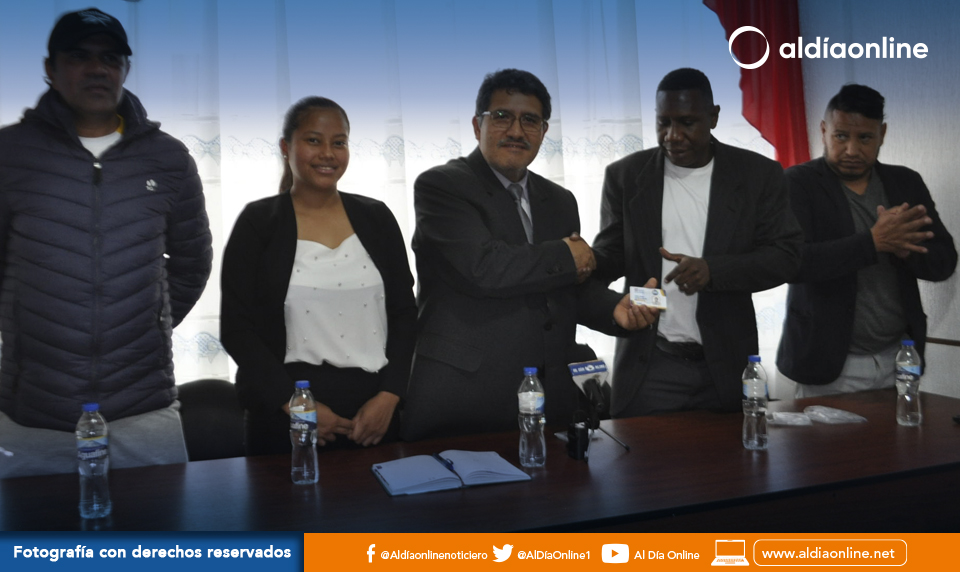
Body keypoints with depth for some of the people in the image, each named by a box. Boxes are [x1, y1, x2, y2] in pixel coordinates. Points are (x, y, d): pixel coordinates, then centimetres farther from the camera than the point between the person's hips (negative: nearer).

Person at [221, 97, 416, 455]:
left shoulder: (376, 218, 7)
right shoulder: (257, 223, -1)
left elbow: (404, 312, 6)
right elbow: (236, 327, -4)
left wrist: (388, 397, -6)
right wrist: (293, 404, -12)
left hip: (374, 411, 3)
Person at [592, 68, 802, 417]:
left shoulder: (758, 174, 0)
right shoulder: (626, 175, 3)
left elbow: (785, 255, -4)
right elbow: (611, 253, 6)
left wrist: (712, 269, -21)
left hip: (726, 367, 0)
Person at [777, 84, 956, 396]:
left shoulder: (906, 183, 8)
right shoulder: (798, 183, -6)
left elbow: (944, 262, 6)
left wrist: (904, 248, -15)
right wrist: (872, 241, -25)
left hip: (898, 359, 4)